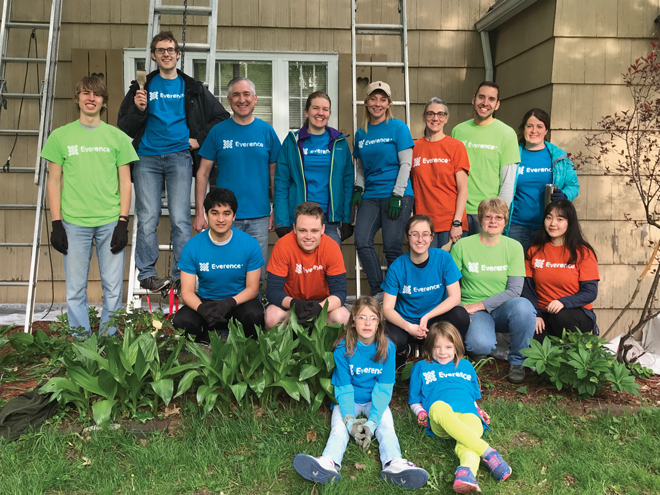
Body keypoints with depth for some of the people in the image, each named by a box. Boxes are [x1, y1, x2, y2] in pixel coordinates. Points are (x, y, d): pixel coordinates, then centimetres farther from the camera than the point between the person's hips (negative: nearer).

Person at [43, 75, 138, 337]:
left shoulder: (118, 137, 7)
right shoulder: (60, 136, 7)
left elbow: (125, 182, 6)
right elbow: (54, 182, 7)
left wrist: (123, 222, -2)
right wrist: (56, 224, 0)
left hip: (110, 222, 0)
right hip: (74, 223, 0)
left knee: (113, 288, 3)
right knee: (75, 289, 5)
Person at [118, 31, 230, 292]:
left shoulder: (192, 88, 13)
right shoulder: (143, 86, 13)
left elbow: (222, 117, 16)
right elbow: (125, 128, 9)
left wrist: (200, 139, 6)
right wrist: (139, 109, -10)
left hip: (179, 156, -1)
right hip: (147, 157, 1)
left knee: (180, 219, -6)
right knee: (147, 219, -2)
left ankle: (182, 275, 1)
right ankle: (146, 274, 7)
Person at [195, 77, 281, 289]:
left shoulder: (267, 131, 6)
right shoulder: (218, 131, 3)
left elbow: (275, 175, 8)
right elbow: (203, 173, 4)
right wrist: (199, 212, -2)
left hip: (259, 216, 1)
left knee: (257, 276, 7)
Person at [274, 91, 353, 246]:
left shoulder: (339, 142, 8)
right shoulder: (292, 141, 5)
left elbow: (348, 182, 7)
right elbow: (281, 183, 2)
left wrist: (347, 220, 0)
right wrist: (281, 222, -6)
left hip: (331, 218, 1)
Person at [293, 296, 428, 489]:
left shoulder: (387, 348, -10)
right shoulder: (343, 349, -11)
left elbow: (384, 388, -11)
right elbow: (343, 387, -9)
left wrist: (372, 421, -22)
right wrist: (349, 420, -24)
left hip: (376, 401, 1)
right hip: (349, 401, -1)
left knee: (386, 426, -25)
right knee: (339, 427, -25)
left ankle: (394, 465, -49)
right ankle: (329, 464, -51)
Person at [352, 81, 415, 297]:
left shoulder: (398, 127, 0)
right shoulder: (361, 133, 14)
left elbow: (405, 163, -5)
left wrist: (397, 195, -12)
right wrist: (358, 188, 5)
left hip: (396, 195, -5)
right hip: (371, 196, 5)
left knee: (392, 247, -7)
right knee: (362, 242, -9)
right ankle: (378, 292, 5)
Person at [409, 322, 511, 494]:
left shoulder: (466, 365, 32)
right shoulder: (421, 367, 27)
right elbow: (415, 401, 27)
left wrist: (479, 411, 14)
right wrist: (421, 413, 6)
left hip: (468, 415, 2)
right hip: (439, 421, -2)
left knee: (466, 444, -36)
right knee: (439, 407, -41)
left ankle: (466, 472, -69)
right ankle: (489, 453, -46)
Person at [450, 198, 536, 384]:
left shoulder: (513, 247, -1)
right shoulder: (462, 246, -2)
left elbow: (515, 289, -8)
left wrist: (479, 305, -15)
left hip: (502, 308, 2)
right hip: (473, 311, -2)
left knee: (523, 306, -34)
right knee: (481, 345, -34)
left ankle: (517, 361, -9)